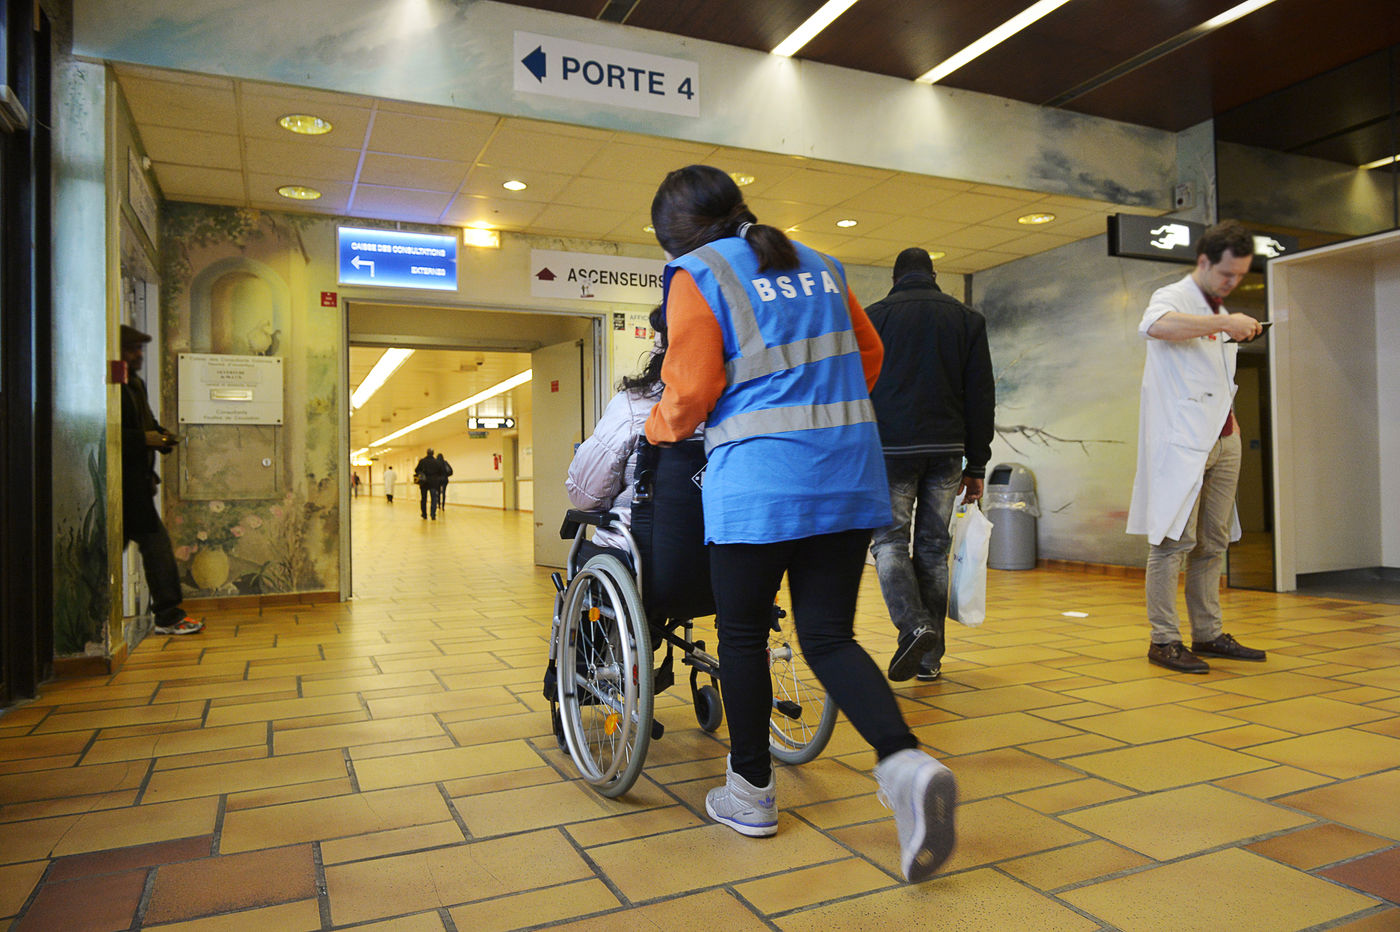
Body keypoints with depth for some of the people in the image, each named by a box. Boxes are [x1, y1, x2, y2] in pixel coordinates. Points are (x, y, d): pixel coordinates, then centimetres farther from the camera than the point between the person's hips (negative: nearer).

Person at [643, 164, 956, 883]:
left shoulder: (697, 277, -2)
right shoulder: (820, 266, 16)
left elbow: (688, 394, -6)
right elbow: (868, 356, 21)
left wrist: (656, 428, 15)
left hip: (760, 482, -6)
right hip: (851, 475, 6)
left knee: (742, 635, 11)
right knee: (828, 637, 11)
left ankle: (751, 792, 24)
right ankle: (905, 763, -9)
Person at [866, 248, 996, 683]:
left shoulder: (874, 316, 6)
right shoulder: (966, 317, 12)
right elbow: (982, 395, 9)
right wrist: (977, 465, 11)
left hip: (892, 448, -3)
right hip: (947, 451, 3)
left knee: (889, 539, 6)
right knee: (933, 547, 9)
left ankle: (914, 624, -18)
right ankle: (930, 658, 12)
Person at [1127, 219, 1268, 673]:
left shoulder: (1220, 313, 22)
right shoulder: (1173, 298, -4)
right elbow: (1155, 326, -30)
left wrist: (1229, 419, 17)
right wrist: (1224, 322, -27)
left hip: (1222, 442, 8)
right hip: (1180, 442, -8)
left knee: (1213, 543, 10)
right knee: (1174, 538, -9)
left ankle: (1208, 634, 18)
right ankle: (1164, 640, -5)